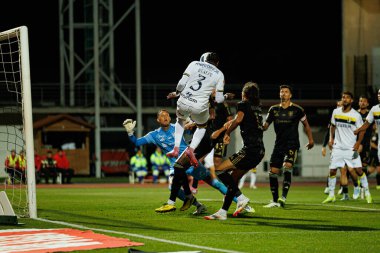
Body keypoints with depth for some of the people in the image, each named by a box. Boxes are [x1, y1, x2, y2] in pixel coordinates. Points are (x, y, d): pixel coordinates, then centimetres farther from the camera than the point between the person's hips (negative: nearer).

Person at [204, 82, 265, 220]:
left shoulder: (243, 104, -2)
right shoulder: (257, 106, 21)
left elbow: (238, 119, -20)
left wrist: (227, 133, -6)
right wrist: (230, 123, 41)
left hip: (250, 149, -9)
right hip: (260, 150, 9)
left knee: (218, 170, -8)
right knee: (233, 179, 13)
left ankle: (241, 197, -15)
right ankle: (223, 212, 9)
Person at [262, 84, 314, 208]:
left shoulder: (297, 109, -1)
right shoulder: (274, 109, 7)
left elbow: (305, 124, 11)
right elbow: (265, 125, 9)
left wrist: (310, 139, 11)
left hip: (292, 144, -4)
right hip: (279, 145, 4)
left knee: (287, 166, -25)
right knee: (273, 171, 0)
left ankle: (283, 197, -27)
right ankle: (275, 200, 11)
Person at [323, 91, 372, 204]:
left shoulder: (356, 115, -6)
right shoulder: (336, 112, 4)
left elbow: (361, 130, 0)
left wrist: (358, 143, -12)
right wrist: (331, 139, 10)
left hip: (351, 148, -3)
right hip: (338, 147, 3)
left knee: (358, 170, -5)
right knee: (332, 170, -1)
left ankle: (367, 193, 8)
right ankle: (331, 195, 10)